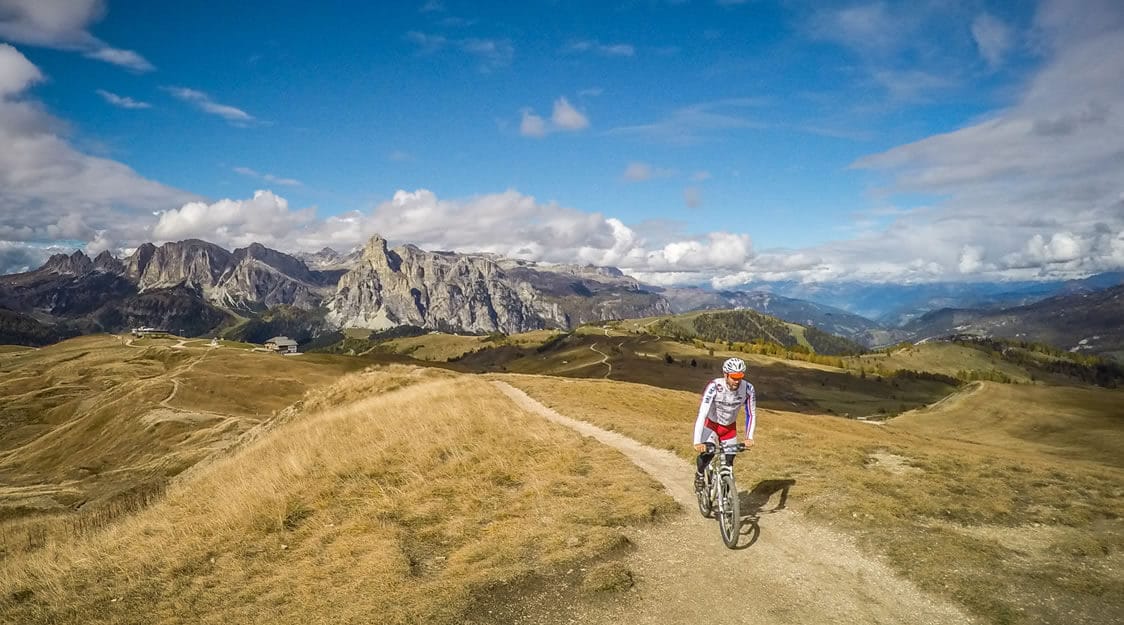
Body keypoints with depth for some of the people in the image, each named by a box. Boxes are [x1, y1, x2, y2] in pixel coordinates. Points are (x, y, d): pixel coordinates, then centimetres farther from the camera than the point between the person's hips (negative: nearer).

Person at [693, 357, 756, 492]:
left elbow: (751, 414, -10)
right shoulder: (714, 386, -33)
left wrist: (749, 438, -21)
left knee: (728, 463, 2)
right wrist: (697, 442, -45)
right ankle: (699, 475, 5)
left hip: (730, 428, 3)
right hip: (711, 425, -3)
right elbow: (702, 414, -38)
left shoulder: (748, 388, -23)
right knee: (707, 453, -27)